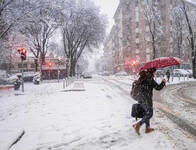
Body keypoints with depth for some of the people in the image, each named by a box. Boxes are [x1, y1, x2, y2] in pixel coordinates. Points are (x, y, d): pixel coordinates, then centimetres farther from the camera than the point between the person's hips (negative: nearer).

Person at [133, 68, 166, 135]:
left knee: (147, 113, 18)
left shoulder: (143, 77, 9)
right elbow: (158, 87, -14)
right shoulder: (150, 79, -17)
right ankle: (138, 125, -6)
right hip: (146, 99, -9)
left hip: (141, 99, 9)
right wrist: (163, 82, 3)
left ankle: (147, 128, 25)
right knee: (149, 114, 2)